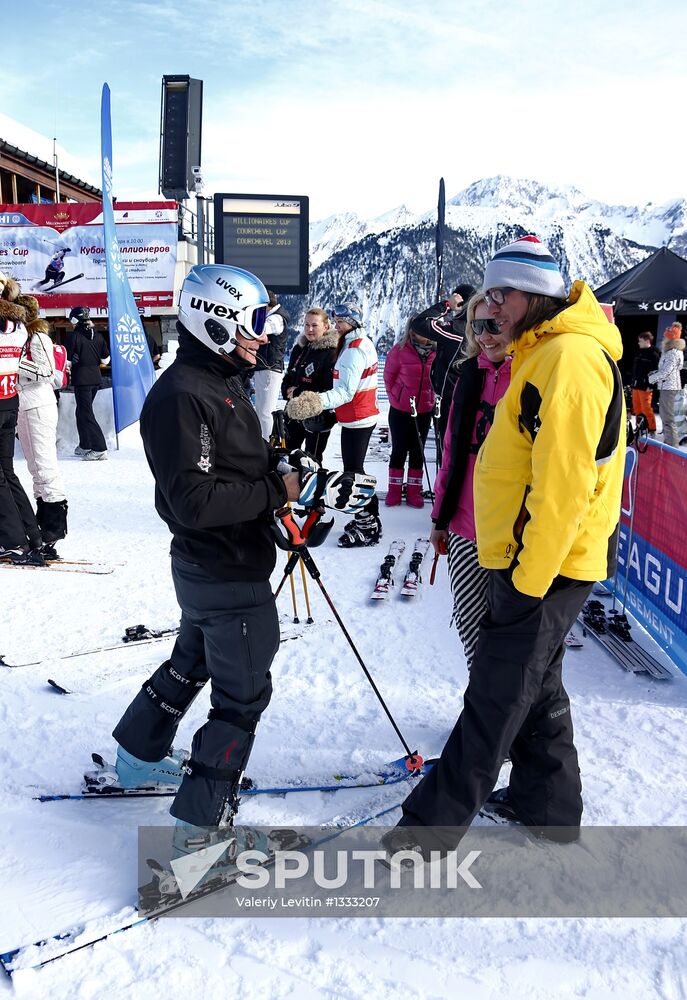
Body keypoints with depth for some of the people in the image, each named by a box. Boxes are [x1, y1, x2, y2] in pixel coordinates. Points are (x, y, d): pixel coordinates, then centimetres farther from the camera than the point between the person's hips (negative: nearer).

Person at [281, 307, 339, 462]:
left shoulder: (331, 353, -15)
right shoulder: (299, 348, 7)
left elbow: (328, 391, -19)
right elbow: (287, 378, 15)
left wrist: (297, 393, -17)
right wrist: (288, 390, -7)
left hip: (318, 416, -7)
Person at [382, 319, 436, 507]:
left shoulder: (435, 351, -5)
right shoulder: (400, 350, -11)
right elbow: (389, 376, -2)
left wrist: (432, 399, 5)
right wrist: (396, 398, 0)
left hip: (424, 411, 2)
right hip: (400, 410, -2)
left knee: (418, 452, 11)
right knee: (399, 451, 7)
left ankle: (414, 491, 21)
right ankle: (394, 491, 18)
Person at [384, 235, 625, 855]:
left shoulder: (569, 356, -19)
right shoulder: (543, 352, 15)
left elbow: (566, 481, -25)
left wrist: (528, 577, -21)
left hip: (546, 565, -10)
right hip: (532, 559, 10)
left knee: (494, 698, -1)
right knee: (534, 683, 20)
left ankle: (433, 822, 10)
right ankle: (548, 803, 35)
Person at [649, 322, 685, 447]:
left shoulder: (674, 352, -16)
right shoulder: (670, 351, 17)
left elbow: (666, 371, -19)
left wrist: (652, 378, -6)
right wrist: (654, 373, 9)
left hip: (669, 387, -11)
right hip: (666, 387, 11)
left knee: (668, 418, -11)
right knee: (664, 415, 20)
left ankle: (672, 445, -12)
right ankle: (668, 441, 32)